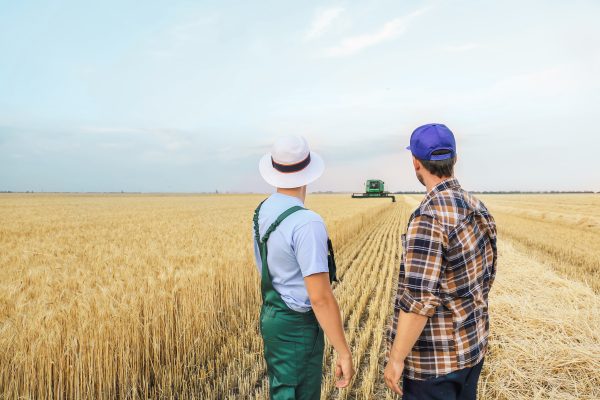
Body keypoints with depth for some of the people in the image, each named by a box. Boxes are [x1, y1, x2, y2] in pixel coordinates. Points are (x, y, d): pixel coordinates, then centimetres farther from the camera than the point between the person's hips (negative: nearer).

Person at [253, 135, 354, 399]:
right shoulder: (306, 223, -26)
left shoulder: (262, 212, 1)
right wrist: (344, 352, -17)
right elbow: (320, 297, -26)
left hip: (271, 317, 9)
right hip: (297, 327, -8)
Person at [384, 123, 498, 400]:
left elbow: (419, 299, -26)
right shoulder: (478, 208, 1)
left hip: (436, 358, -8)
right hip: (473, 347, 8)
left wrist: (396, 359, -16)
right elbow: (487, 276, 11)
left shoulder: (429, 217, -25)